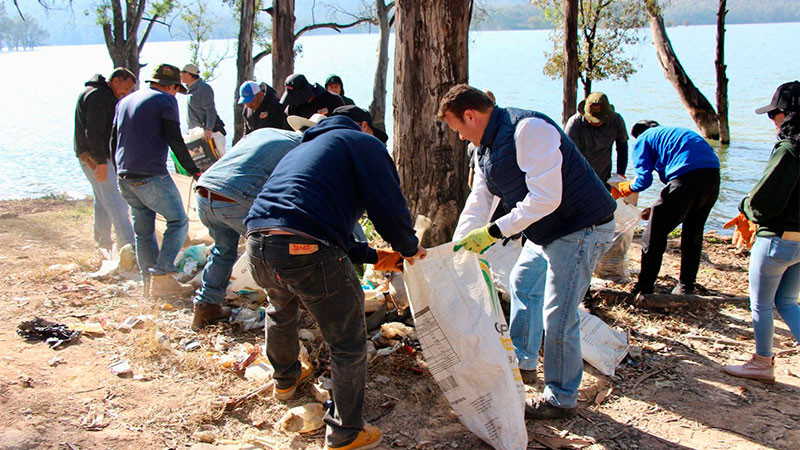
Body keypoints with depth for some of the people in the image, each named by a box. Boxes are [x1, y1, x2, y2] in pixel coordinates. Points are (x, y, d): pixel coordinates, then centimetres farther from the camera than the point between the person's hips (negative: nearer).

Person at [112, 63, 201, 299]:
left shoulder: (124, 101, 21)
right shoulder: (166, 100, -2)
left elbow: (114, 141, 23)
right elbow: (175, 140, -10)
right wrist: (194, 170, -5)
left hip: (125, 177, 8)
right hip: (153, 177, -8)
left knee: (143, 230, 13)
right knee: (178, 221, 0)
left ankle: (149, 283, 13)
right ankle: (162, 276, -11)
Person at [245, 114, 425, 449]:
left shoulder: (302, 149, 34)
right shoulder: (364, 143, 9)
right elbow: (389, 210, -2)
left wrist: (374, 257, 40)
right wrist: (410, 249, 19)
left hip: (257, 245, 8)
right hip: (308, 253, -8)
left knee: (281, 311, 38)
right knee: (349, 345, 10)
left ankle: (285, 378, 62)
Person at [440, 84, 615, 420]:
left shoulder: (528, 130, -25)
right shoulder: (486, 148, 7)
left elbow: (545, 198, -31)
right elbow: (478, 203, 10)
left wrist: (494, 232, -30)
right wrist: (455, 251, 5)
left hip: (581, 228, -11)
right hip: (545, 230, 11)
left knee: (557, 316, -8)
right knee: (523, 283, 24)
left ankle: (562, 399, 10)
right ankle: (522, 359, 43)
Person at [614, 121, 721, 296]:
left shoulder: (642, 139, 17)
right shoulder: (673, 132, 38)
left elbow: (643, 180, 5)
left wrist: (621, 189, 24)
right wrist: (660, 208, 35)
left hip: (687, 176, -7)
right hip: (713, 173, 7)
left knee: (655, 232, 6)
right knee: (693, 233, 21)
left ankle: (645, 286, 12)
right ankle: (686, 286, 29)